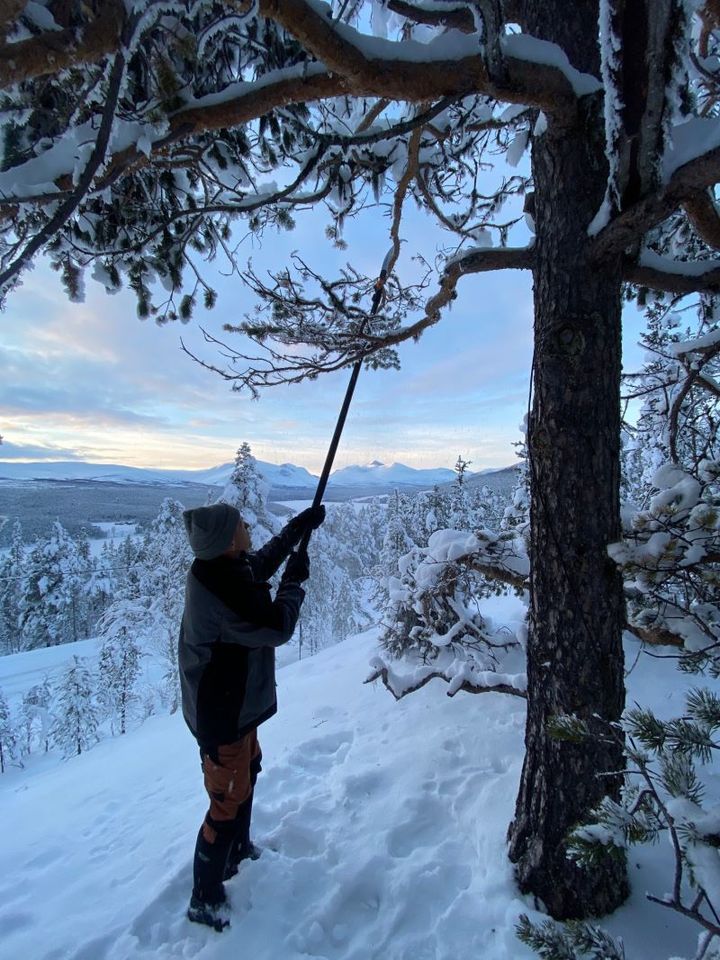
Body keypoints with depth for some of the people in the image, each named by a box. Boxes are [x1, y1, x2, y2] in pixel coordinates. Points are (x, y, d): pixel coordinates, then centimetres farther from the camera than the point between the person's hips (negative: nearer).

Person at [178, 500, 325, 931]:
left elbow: (261, 562, 15)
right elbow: (277, 628, -25)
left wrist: (297, 527, 13)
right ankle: (205, 898, 29)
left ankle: (238, 850, 52)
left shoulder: (224, 568, -6)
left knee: (247, 771, 29)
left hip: (235, 703, 10)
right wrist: (295, 581, -13)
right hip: (222, 714, -10)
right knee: (229, 800, 7)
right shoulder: (223, 589, -35)